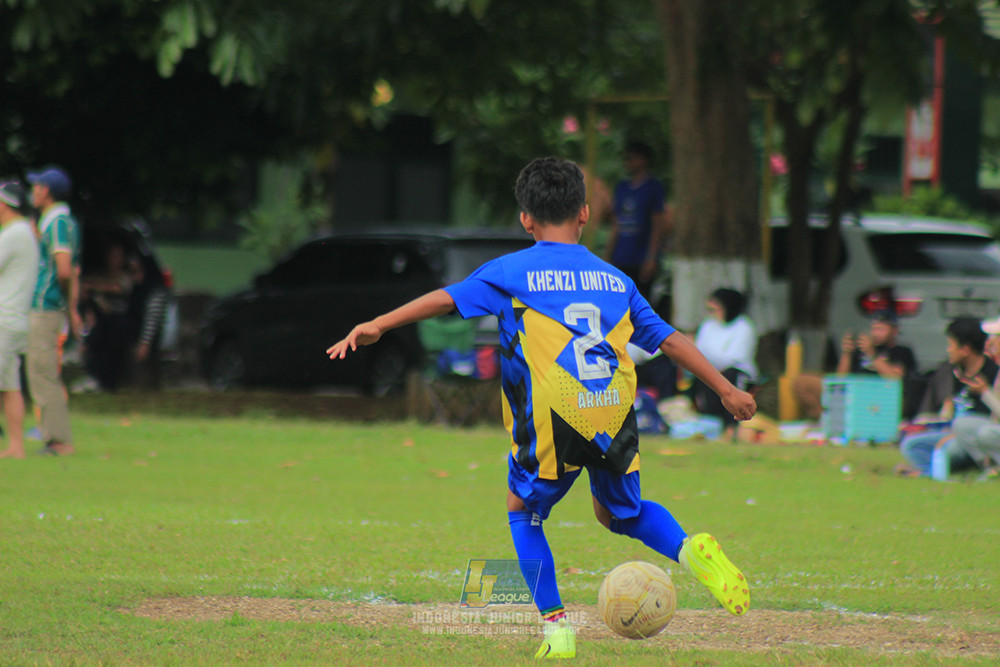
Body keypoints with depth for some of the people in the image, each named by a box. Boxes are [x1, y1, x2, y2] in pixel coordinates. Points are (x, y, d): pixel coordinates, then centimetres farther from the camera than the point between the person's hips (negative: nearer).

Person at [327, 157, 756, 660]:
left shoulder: (512, 272, 7)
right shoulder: (614, 279, 18)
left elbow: (447, 298, -4)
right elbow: (668, 338, 21)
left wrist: (377, 326, -5)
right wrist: (725, 389, 28)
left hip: (554, 420, -4)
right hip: (616, 412, 4)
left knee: (523, 510, 20)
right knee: (620, 512, 25)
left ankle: (557, 626, 11)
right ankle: (691, 550, -3)